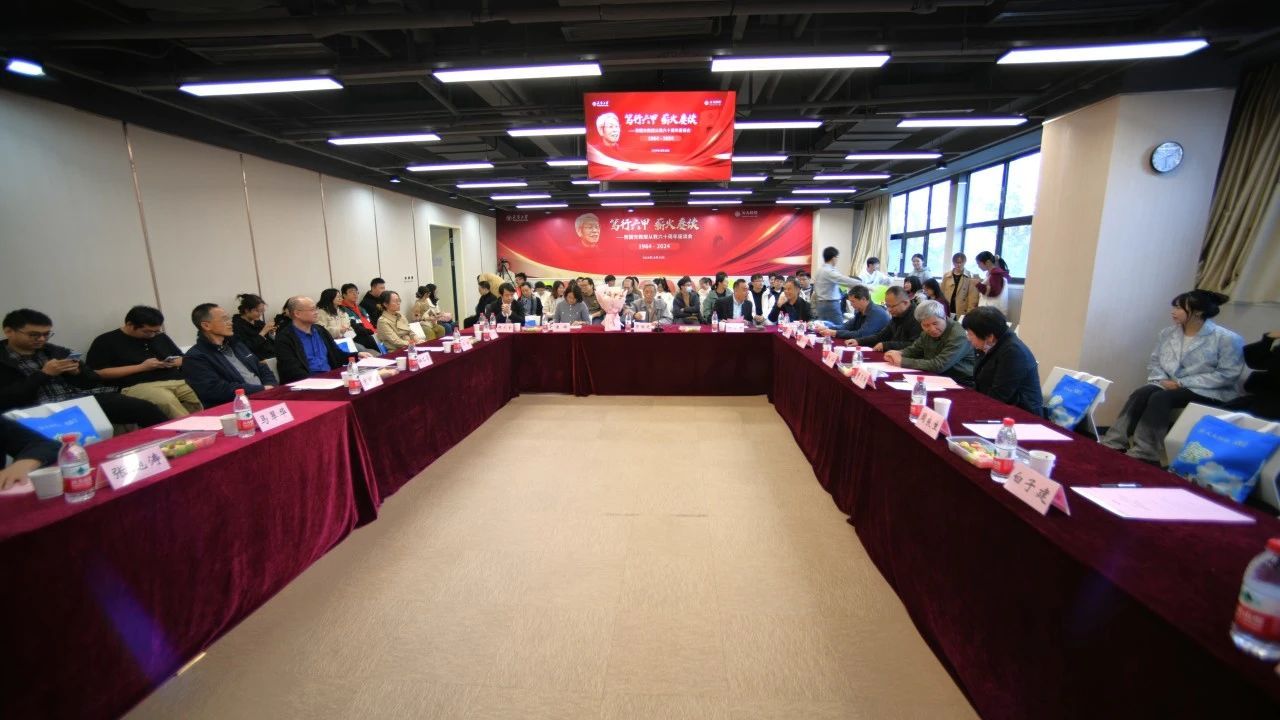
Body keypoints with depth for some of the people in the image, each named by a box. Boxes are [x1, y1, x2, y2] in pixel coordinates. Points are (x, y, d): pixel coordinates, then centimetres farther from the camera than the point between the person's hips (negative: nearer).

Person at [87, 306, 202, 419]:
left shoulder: (160, 336, 22)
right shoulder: (106, 341, 7)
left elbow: (182, 358, 30)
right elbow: (97, 373, -1)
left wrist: (176, 362, 3)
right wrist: (141, 367, -8)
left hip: (177, 380, 5)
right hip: (138, 385, -5)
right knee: (167, 401, -40)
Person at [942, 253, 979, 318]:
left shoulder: (970, 277, 0)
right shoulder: (946, 276, 8)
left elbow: (973, 297, -4)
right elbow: (942, 293, 8)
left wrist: (969, 313, -10)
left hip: (962, 313, -2)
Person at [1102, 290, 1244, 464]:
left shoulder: (1227, 339, -7)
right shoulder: (1168, 332, 8)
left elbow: (1227, 374, -13)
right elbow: (1154, 361, 11)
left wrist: (1182, 383, -19)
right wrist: (1162, 379, -9)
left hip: (1206, 393, -4)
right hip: (1168, 386, 5)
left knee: (1161, 398, -33)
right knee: (1142, 393, -28)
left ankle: (1143, 454, -34)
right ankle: (1113, 445, -34)